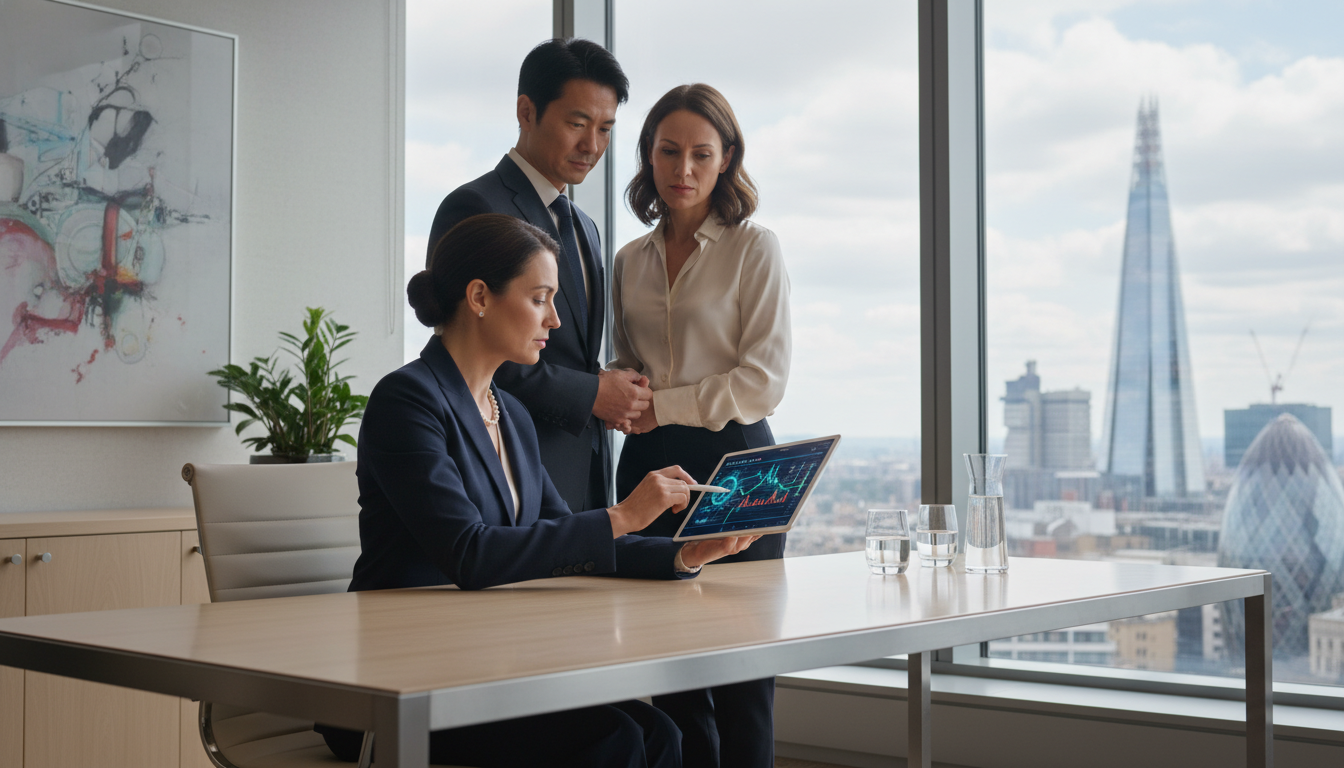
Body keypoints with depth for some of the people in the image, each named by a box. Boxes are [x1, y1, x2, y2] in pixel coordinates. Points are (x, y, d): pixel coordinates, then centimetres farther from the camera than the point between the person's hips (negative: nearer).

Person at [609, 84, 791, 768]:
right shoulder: (630, 261, 14)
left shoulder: (754, 250, -1)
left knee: (741, 672, -1)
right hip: (648, 468, 5)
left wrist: (660, 407, -10)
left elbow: (764, 382, -7)